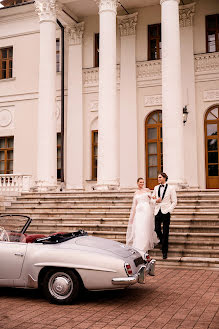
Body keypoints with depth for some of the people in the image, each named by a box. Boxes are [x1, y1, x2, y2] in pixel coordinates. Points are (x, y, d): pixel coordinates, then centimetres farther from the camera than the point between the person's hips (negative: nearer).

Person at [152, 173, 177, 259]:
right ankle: (162, 242, 31)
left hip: (166, 212, -4)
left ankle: (164, 252, 7)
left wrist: (169, 210, -11)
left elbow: (174, 201, 0)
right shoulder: (156, 188, 13)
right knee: (157, 229, 1)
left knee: (165, 232, -1)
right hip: (157, 211, 4)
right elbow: (152, 199, 18)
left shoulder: (170, 188, 0)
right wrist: (156, 200, -4)